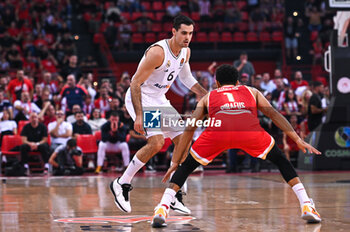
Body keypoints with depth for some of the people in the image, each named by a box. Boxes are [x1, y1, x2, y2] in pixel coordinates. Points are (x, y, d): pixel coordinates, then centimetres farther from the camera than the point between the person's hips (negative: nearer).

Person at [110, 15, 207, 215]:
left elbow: (186, 78, 20)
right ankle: (122, 184, -9)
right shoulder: (158, 52, -26)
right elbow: (135, 83, -25)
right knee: (157, 142, -24)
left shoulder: (186, 52, 0)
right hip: (140, 99, -9)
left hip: (159, 100, 9)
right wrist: (138, 116, -31)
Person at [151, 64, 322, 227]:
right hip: (250, 131, 0)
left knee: (187, 166, 21)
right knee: (280, 160, 24)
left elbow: (190, 129, 32)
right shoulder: (251, 92, 39)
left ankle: (162, 209, 4)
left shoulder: (208, 97, 37)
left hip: (217, 130, 0)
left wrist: (175, 162, 34)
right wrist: (298, 140, 28)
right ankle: (307, 206, 13)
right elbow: (274, 114, 28)